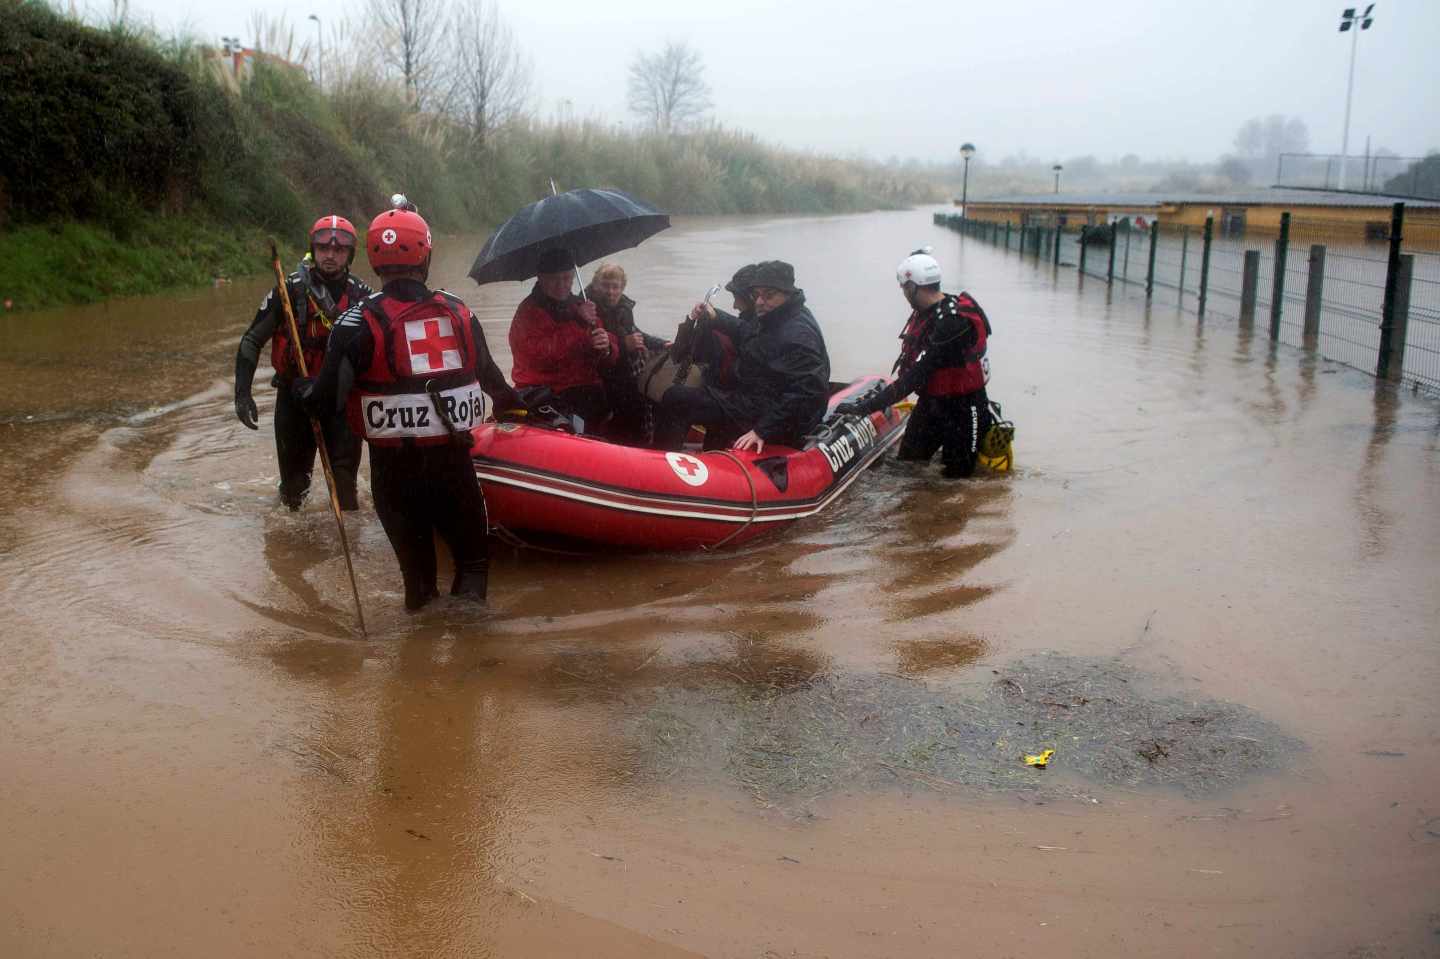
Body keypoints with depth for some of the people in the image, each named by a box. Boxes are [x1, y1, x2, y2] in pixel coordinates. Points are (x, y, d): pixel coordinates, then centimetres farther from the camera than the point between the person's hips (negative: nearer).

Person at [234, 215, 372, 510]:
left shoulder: (361, 295, -5)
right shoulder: (290, 290, -10)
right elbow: (252, 341, -5)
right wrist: (242, 393, -13)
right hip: (295, 394, 0)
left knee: (344, 478, -2)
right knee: (294, 478, 10)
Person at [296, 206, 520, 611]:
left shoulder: (360, 320, -9)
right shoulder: (458, 311, 2)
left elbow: (328, 398, -12)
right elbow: (490, 376, 16)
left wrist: (302, 391, 11)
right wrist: (510, 401, 38)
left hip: (394, 467, -1)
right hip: (455, 459, 2)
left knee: (416, 565, 14)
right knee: (473, 555, 16)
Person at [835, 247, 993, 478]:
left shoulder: (953, 322, -29)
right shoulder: (926, 312, 1)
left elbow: (916, 376, -31)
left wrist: (864, 407, -32)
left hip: (962, 406, -8)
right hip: (931, 401, 8)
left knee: (957, 474, 5)